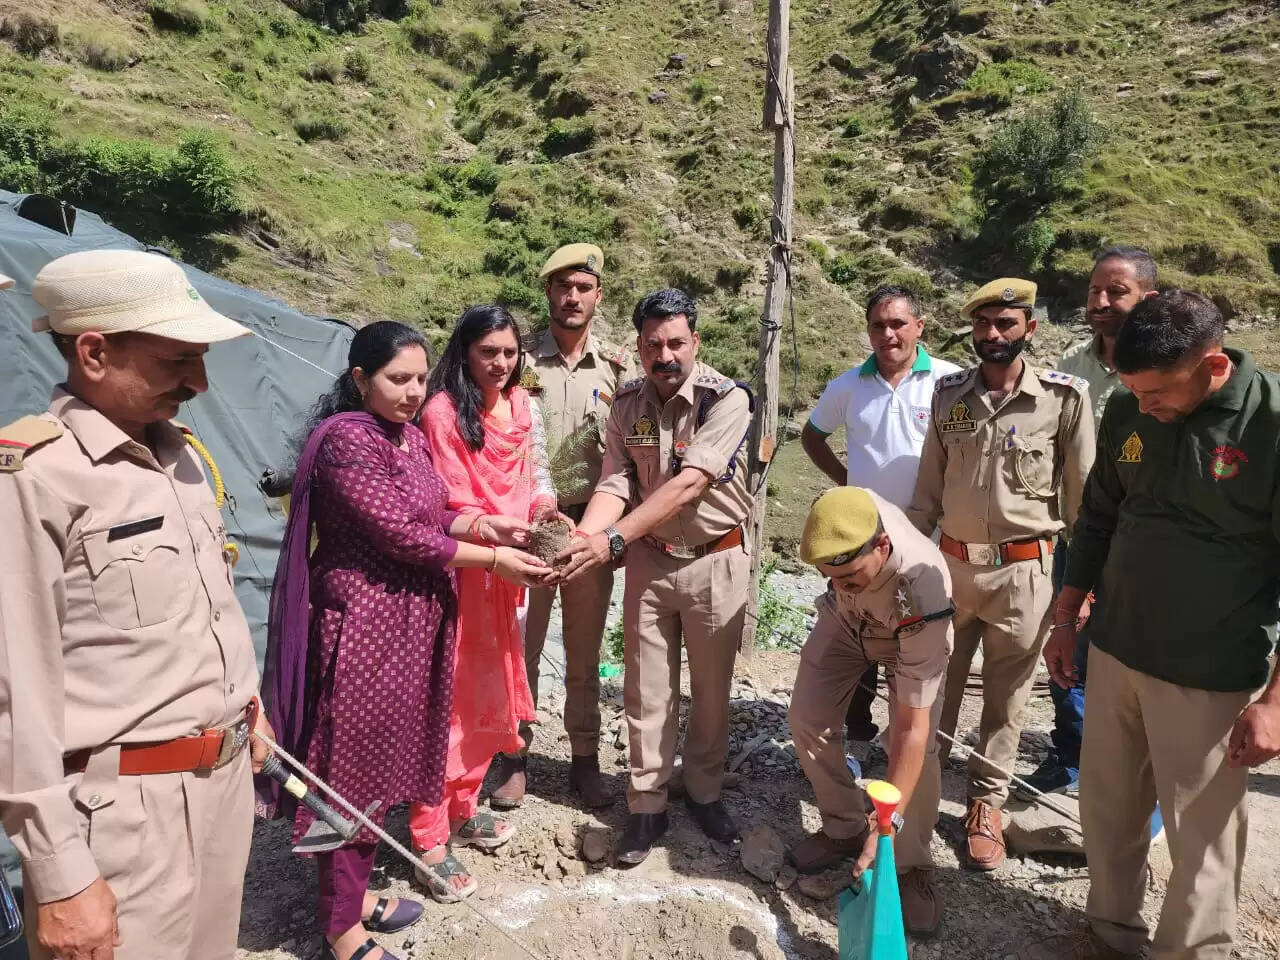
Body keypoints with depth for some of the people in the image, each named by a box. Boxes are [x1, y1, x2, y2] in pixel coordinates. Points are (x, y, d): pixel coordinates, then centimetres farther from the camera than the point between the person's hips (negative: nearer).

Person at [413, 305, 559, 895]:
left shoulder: (523, 408, 8)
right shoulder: (443, 411, -12)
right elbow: (450, 508, -14)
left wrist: (545, 510, -8)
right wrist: (505, 535, -26)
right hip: (460, 569, -7)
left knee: (493, 691, 15)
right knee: (449, 696, 0)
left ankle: (463, 807, 33)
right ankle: (429, 838, 13)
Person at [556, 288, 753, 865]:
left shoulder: (726, 399, -17)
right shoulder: (627, 403, -1)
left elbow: (688, 484, -28)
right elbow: (615, 484, -9)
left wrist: (612, 539, -35)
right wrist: (580, 539, -29)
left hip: (715, 561, -3)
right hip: (649, 560, 3)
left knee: (711, 688, 13)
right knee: (645, 690, 9)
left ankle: (704, 791, 34)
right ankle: (647, 806, 25)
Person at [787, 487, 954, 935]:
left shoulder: (922, 596, -47)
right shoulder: (838, 511, -39)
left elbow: (912, 728, -42)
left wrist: (888, 823, -41)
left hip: (910, 635, -4)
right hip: (845, 619, 4)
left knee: (918, 747, -18)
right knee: (807, 719, -2)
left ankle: (913, 867, 4)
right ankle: (844, 828, 19)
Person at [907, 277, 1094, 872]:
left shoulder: (1064, 397, -7)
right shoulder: (949, 394, 3)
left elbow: (1084, 496, -3)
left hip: (1023, 571, -3)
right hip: (952, 564, 3)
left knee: (1006, 696, 11)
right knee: (934, 687, 14)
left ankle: (986, 802, 29)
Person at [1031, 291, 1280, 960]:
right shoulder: (1128, 413, -1)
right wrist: (1065, 620, 12)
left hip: (1210, 677, -5)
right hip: (1114, 652, 5)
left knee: (1202, 838, 8)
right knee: (1105, 807, 17)